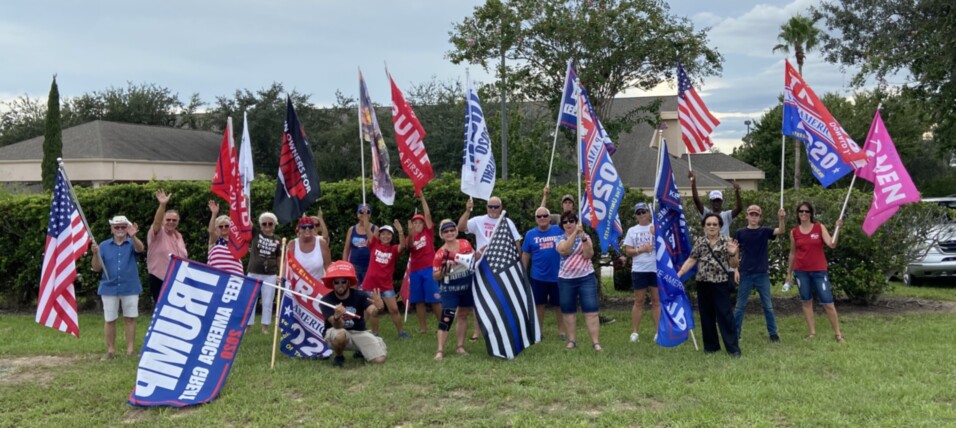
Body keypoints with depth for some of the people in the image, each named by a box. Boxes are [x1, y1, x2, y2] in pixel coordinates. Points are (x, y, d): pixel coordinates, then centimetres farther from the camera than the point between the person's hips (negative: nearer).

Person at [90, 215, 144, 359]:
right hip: (109, 288, 1)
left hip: (130, 288, -1)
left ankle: (130, 349, 10)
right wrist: (95, 254, -18)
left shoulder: (132, 243, 0)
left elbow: (140, 249, -26)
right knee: (110, 320, 6)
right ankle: (111, 350, 14)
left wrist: (133, 236, -46)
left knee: (130, 318, 4)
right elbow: (96, 268, 1)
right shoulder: (104, 245, 4)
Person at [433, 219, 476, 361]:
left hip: (468, 286, 5)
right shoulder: (440, 253, -14)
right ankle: (440, 350, -8)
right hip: (450, 289, -4)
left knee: (463, 316, 12)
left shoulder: (465, 244, -3)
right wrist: (442, 271, -31)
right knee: (447, 317, -12)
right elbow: (436, 277, -12)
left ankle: (459, 346, 23)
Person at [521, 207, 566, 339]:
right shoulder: (530, 234, 1)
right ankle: (539, 331, 23)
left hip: (557, 275, -1)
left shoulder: (559, 230, -3)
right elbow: (525, 255, 7)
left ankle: (561, 330, 22)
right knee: (539, 303, 11)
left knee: (559, 304, 9)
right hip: (538, 276, 1)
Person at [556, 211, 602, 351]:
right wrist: (574, 233, -26)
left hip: (586, 278, -1)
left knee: (591, 311, -7)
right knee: (568, 311, 7)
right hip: (566, 280, 2)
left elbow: (587, 255, -12)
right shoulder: (561, 239, 3)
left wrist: (583, 238, -23)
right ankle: (572, 340, 17)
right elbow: (564, 250, -21)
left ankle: (596, 342, -8)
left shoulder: (585, 236, 3)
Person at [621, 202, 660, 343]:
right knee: (639, 301, 5)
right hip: (639, 270, 1)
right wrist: (641, 249, -12)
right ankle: (635, 332, 9)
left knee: (656, 300, 3)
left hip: (656, 269, 0)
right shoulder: (632, 231, 6)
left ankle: (658, 331, 8)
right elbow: (627, 251, 3)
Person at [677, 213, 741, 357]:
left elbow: (734, 265, -2)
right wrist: (679, 273, -4)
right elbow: (691, 260, 6)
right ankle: (711, 345, 20)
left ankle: (733, 347, 1)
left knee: (725, 315, -4)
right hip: (703, 284, 3)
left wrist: (733, 254, -22)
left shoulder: (726, 242, -2)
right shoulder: (699, 242, 5)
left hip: (721, 284, -3)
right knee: (706, 315, 9)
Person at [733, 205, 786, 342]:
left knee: (768, 306, 8)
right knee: (740, 305, 5)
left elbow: (781, 231, -17)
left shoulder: (765, 231, 1)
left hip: (762, 274, 0)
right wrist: (736, 270, -3)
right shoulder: (740, 233, 1)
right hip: (745, 274, 0)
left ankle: (773, 332, 17)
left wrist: (781, 219, -36)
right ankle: (735, 333, 12)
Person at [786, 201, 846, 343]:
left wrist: (837, 229, -20)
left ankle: (838, 334, 3)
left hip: (819, 271, -2)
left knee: (828, 303, -4)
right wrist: (789, 272, 14)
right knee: (806, 301, 5)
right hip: (801, 271, 2)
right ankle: (812, 332, 13)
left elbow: (832, 244, -11)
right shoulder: (794, 232, 5)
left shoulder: (820, 227, 0)